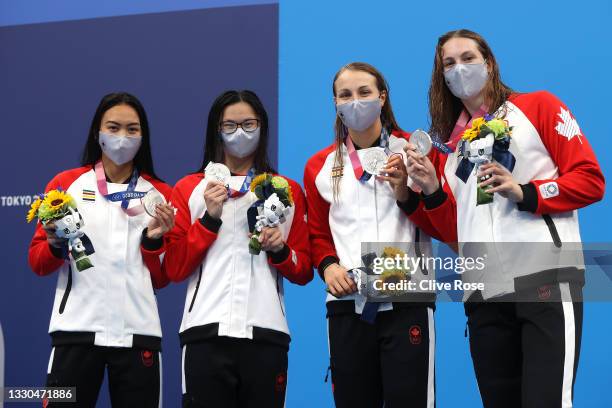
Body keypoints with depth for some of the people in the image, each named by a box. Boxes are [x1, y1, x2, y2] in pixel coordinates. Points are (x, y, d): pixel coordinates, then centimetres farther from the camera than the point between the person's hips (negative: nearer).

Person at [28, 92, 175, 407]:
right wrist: (56, 245, -11)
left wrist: (154, 240, -5)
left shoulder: (160, 194, 10)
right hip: (76, 330, -1)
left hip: (137, 332, 1)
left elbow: (162, 279, 12)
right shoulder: (65, 184, 7)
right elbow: (37, 263, 9)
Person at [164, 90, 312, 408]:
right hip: (206, 332, -1)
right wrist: (210, 218, -6)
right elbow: (174, 269, 3)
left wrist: (280, 250, -6)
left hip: (265, 332, 1)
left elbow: (303, 272, 14)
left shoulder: (288, 190, 14)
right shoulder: (189, 188, 11)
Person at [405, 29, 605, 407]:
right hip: (485, 292, 5)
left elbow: (591, 180, 0)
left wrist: (525, 193, -12)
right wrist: (434, 190, 4)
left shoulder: (539, 107, 8)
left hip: (546, 278, -5)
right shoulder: (451, 142, 21)